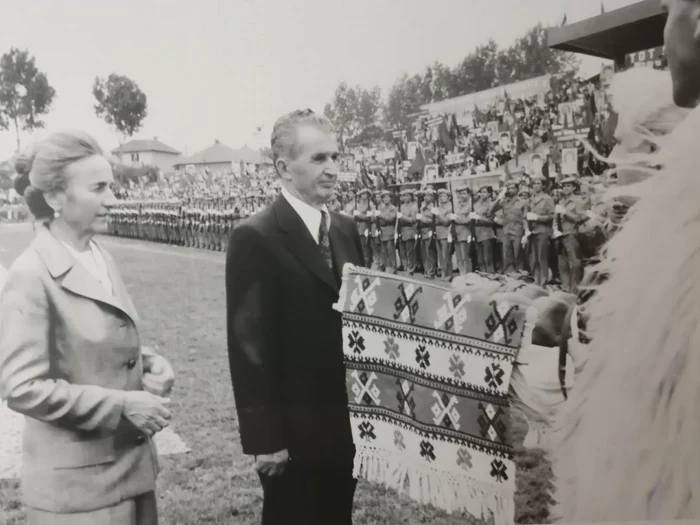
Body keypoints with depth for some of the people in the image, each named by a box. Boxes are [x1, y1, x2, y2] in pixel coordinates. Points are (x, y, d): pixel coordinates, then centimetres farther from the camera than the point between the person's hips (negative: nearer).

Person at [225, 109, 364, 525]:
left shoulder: (347, 229, 7)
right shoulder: (255, 239, -15)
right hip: (293, 431, -6)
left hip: (346, 425, 6)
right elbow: (250, 346, -16)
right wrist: (265, 438, -16)